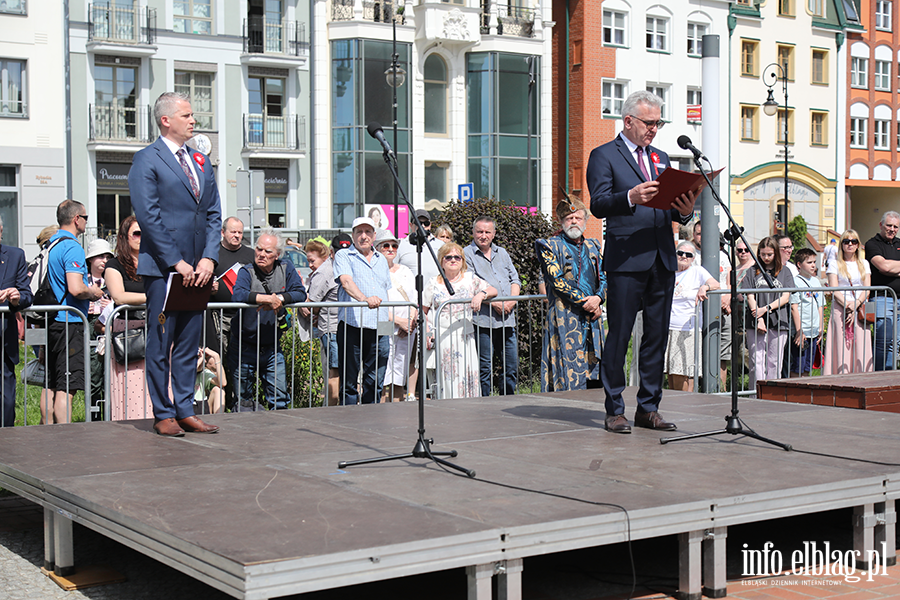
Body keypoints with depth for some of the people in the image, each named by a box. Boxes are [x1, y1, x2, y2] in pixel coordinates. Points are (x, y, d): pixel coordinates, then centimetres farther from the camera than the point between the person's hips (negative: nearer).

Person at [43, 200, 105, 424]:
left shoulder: (50, 244, 15)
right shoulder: (72, 247, -14)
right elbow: (76, 289, -25)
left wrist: (84, 281, 23)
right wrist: (93, 292, -5)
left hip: (51, 322, 9)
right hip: (69, 322, -9)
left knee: (51, 387, 13)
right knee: (65, 388, -8)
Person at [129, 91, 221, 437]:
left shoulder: (201, 161, 16)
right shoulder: (147, 160, -4)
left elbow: (213, 214, 13)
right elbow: (148, 216, -11)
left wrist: (208, 258, -1)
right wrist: (176, 262, -14)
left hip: (197, 269, 6)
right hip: (162, 268, -6)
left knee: (189, 345, 10)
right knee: (160, 345, 0)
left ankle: (185, 411, 16)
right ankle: (164, 415, 7)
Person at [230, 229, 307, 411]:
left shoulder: (285, 268, 0)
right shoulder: (247, 271, -10)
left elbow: (300, 293, -8)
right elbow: (238, 295, -29)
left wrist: (279, 299, -23)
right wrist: (269, 299, -30)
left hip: (272, 347, 3)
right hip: (245, 346, -2)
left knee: (280, 398, 5)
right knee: (243, 398, 7)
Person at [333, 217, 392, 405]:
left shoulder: (381, 260, 21)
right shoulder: (343, 256, 3)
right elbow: (346, 282, -15)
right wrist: (365, 298, -33)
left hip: (379, 327, 5)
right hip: (352, 325, -5)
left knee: (375, 382, 5)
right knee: (349, 380, -2)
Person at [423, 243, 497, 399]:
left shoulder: (470, 279, 10)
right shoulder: (434, 285, 8)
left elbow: (493, 291, 5)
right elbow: (422, 311, 10)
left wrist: (481, 294, -17)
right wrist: (427, 333, -2)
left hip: (465, 336, 1)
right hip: (443, 337, -1)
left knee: (469, 374, -4)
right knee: (448, 378, -7)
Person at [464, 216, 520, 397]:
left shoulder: (502, 253, 19)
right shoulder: (467, 254, 0)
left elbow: (515, 279, 16)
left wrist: (512, 301, -3)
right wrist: (495, 303, -14)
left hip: (507, 319, 6)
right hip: (483, 319, -6)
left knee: (511, 366, 7)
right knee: (484, 368, -4)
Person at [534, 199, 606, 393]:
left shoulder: (593, 246, 18)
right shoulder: (550, 246, 2)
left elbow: (603, 278, 14)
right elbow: (557, 280, -8)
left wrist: (598, 298, -8)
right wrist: (584, 301, -13)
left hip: (592, 316, 5)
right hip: (565, 317, -5)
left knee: (595, 377, 4)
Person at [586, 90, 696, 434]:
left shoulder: (661, 159, 22)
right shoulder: (604, 156, 3)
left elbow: (672, 209, 19)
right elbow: (598, 205, -10)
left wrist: (685, 210, -4)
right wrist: (631, 197, -26)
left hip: (662, 260, 6)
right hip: (626, 259, -6)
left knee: (657, 335, 7)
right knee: (619, 335, -3)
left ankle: (649, 408, 15)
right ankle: (615, 410, 5)